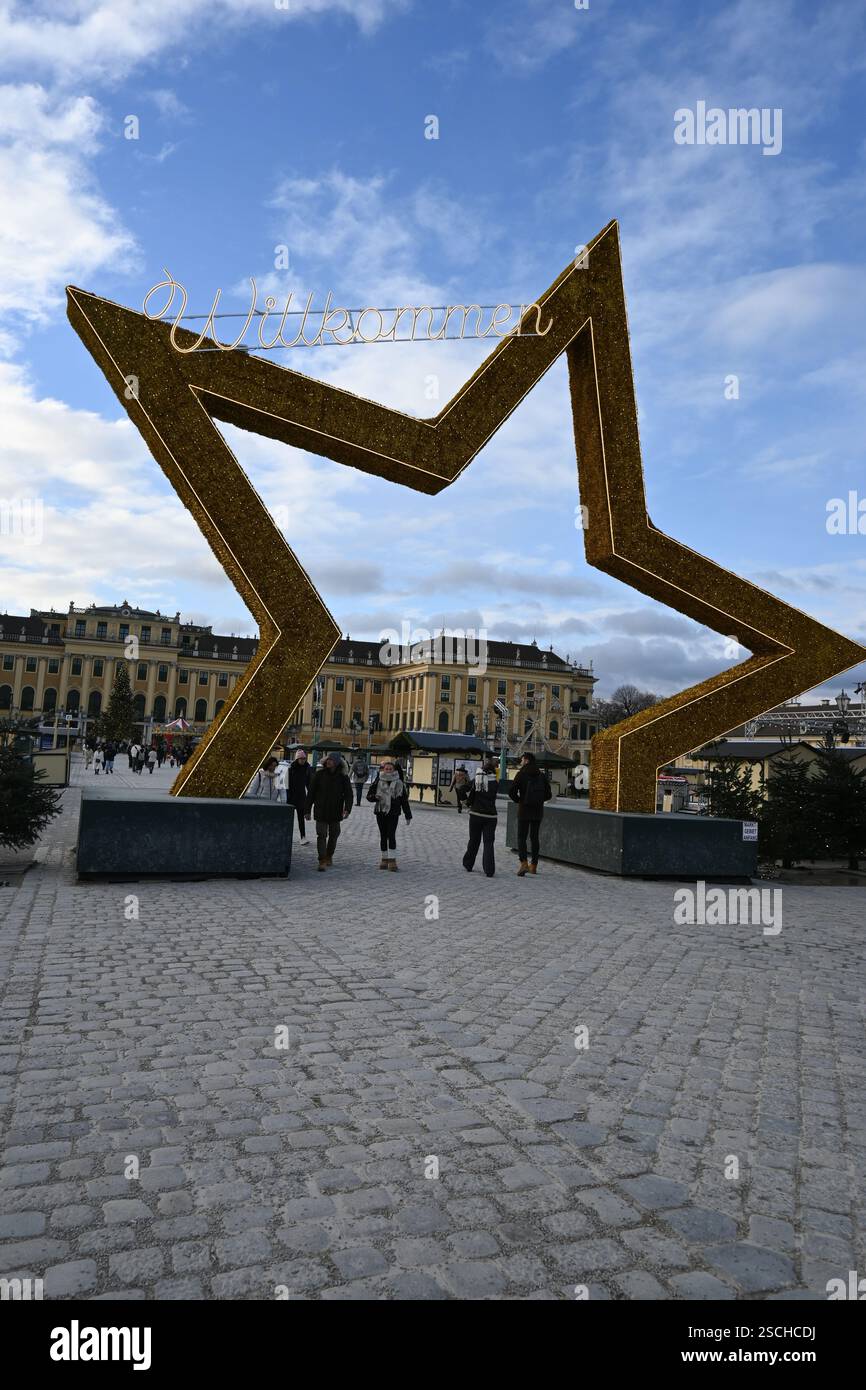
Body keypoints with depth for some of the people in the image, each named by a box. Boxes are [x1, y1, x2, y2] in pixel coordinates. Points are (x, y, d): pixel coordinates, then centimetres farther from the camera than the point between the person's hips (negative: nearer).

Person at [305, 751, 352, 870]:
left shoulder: (343, 777, -2)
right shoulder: (319, 774, -2)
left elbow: (348, 794, -6)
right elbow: (311, 793, 2)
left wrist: (347, 809, -22)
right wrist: (307, 810, 0)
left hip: (336, 812, 2)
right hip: (321, 811, -1)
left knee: (333, 835, 13)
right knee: (321, 835, -8)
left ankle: (329, 856, 33)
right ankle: (322, 861, -8)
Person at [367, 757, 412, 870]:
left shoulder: (399, 783, 2)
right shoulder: (378, 782, 2)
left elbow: (404, 800, 7)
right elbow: (369, 796, 5)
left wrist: (408, 815, 6)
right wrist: (375, 796, -18)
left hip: (393, 813, -2)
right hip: (381, 813, 2)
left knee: (391, 835, -12)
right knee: (383, 836, 9)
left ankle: (392, 859, -10)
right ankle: (384, 858, 19)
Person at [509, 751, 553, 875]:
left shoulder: (521, 774, -8)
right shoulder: (541, 775, 5)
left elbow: (512, 792, -13)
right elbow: (548, 794, 5)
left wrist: (519, 801, 4)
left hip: (524, 810, -4)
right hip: (538, 810, 4)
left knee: (521, 837, 0)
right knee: (534, 837, 13)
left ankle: (524, 863, -16)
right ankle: (533, 865, 17)